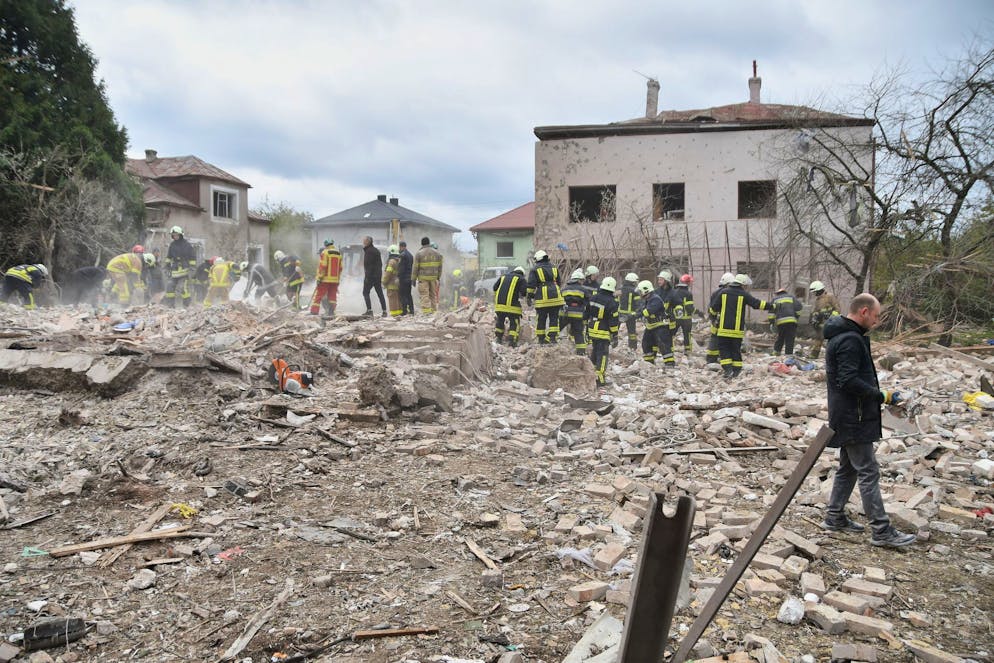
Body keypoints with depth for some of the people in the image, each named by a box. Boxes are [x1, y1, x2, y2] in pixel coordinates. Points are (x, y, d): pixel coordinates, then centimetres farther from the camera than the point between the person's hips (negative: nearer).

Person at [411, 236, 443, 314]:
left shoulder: (419, 253, -4)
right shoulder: (437, 253, 8)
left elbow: (415, 267, -3)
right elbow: (440, 266, 12)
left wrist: (413, 278, 3)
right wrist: (438, 277, 20)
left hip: (423, 278, -4)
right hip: (434, 277, 4)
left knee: (424, 295, -4)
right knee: (433, 295, 12)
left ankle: (426, 311, -13)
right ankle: (434, 311, 12)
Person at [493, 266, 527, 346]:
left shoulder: (503, 276, 23)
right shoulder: (520, 278, 7)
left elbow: (495, 287, 21)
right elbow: (524, 291, -5)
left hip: (499, 303, 5)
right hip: (512, 305, -5)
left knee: (500, 321, 21)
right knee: (514, 323, 1)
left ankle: (499, 339, 29)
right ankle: (512, 341, -9)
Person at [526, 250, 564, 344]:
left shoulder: (535, 269, 0)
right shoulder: (554, 268, 15)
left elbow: (531, 285, -5)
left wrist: (529, 297, 0)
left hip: (542, 298, -3)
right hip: (555, 297, 3)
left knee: (541, 319, 5)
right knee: (554, 318, 7)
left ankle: (541, 339, 9)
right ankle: (553, 336, 0)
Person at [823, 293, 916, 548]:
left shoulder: (843, 336, 14)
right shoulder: (851, 340, -20)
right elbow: (849, 381, -26)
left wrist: (877, 395, 13)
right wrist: (881, 396, -21)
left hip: (846, 417, 11)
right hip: (854, 419, -11)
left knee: (848, 469, 18)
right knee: (869, 472, -6)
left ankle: (834, 517, 26)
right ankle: (881, 531, 0)